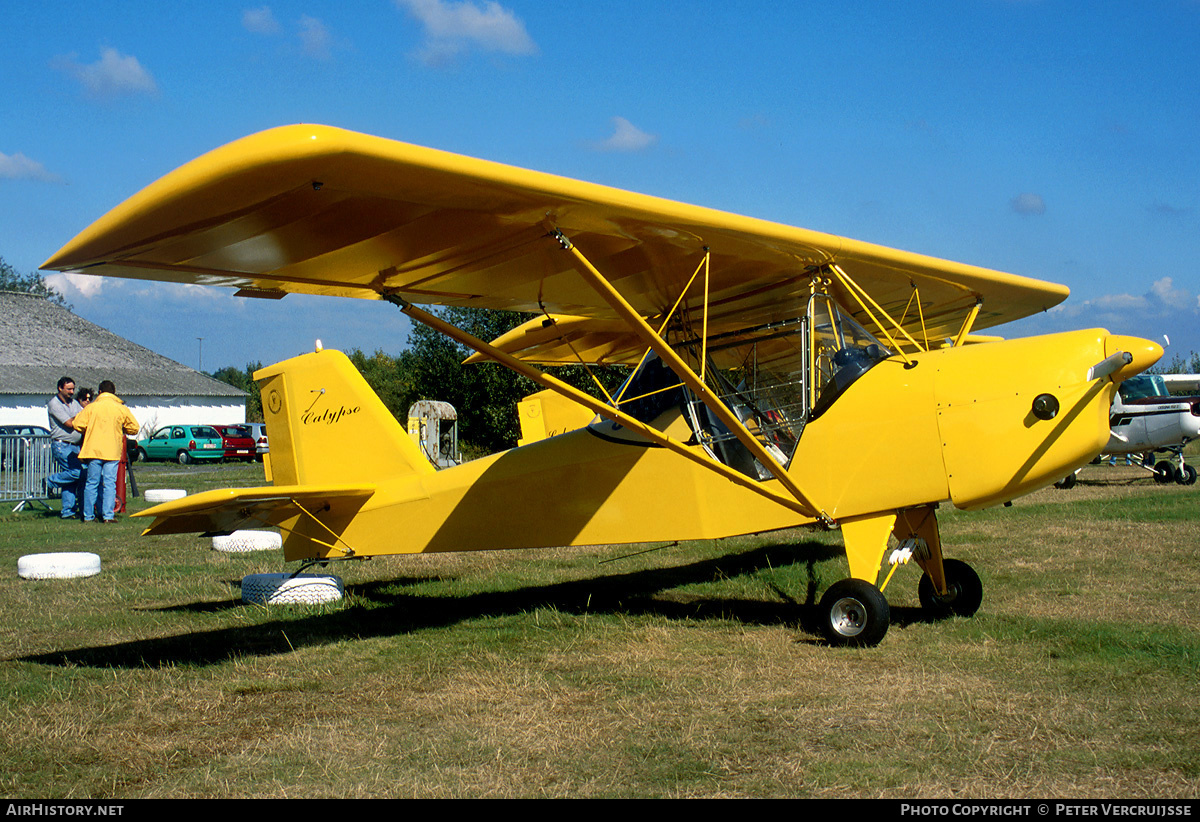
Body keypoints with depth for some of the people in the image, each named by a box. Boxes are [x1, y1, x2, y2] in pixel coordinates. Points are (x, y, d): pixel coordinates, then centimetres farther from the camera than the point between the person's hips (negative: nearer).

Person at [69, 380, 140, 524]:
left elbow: (77, 424, -2)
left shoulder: (91, 407, 1)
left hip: (93, 450, 0)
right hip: (113, 452, 0)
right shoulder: (121, 409, 2)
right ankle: (108, 515, -6)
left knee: (91, 483, 6)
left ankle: (88, 516, 8)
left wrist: (89, 432, 17)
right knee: (109, 483, 1)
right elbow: (134, 428, 6)